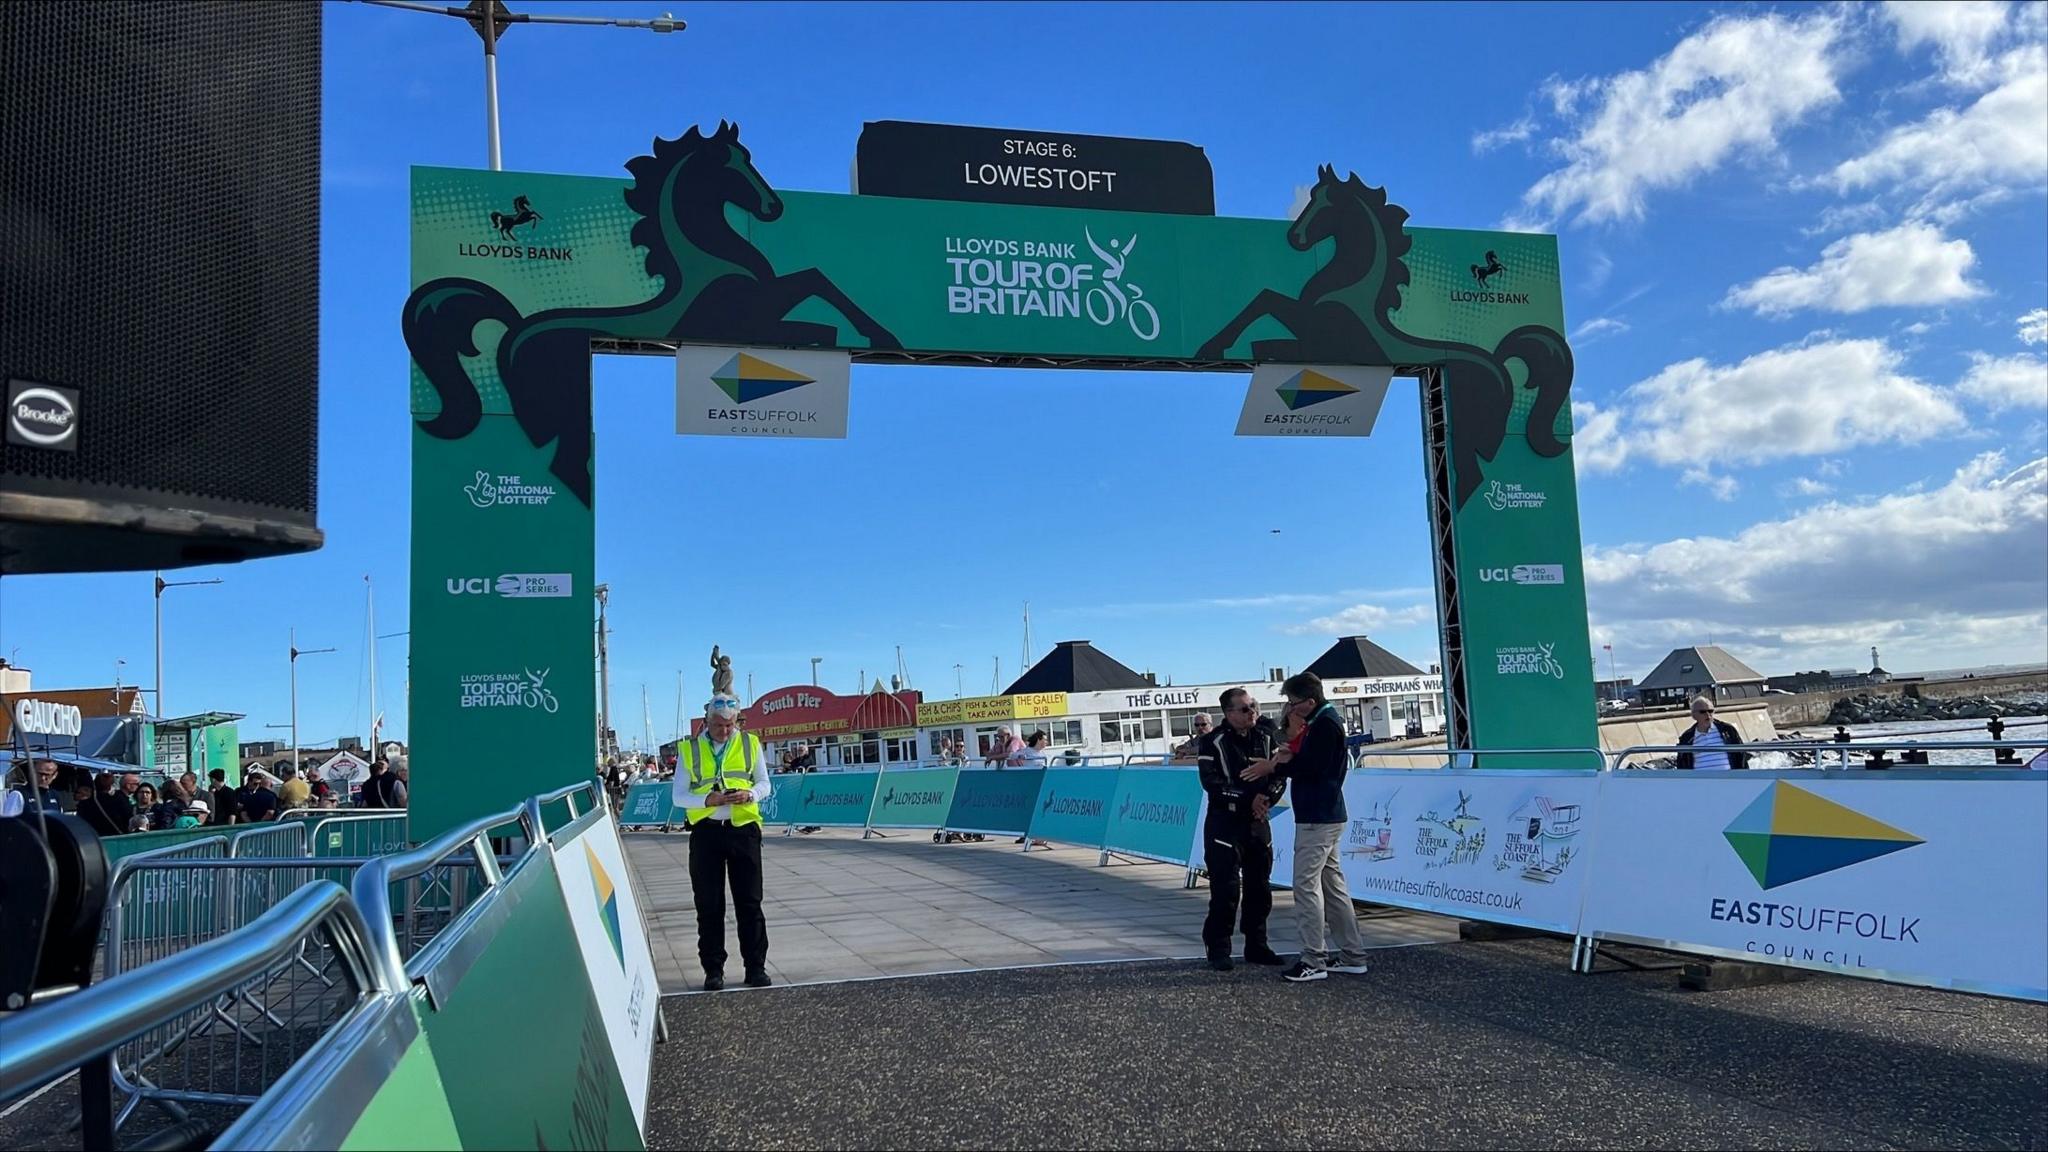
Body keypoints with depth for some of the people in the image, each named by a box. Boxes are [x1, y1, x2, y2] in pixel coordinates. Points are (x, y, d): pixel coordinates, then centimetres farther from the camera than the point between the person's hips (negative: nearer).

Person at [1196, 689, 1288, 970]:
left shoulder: (1266, 737, 4)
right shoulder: (1212, 742, -9)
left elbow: (1279, 774, 1)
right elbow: (1211, 782, -16)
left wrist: (1267, 797, -18)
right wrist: (1249, 798, -22)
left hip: (1259, 822, 5)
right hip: (1224, 823, -5)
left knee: (1259, 888, 11)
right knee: (1225, 889, -6)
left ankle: (1256, 945, 22)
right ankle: (1218, 949, 4)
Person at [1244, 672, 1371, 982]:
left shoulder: (1324, 725, -16)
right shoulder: (1323, 721, 15)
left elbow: (1310, 767, -22)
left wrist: (1274, 767, -9)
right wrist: (1291, 757, -1)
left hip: (1317, 817, -11)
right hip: (1325, 815, 11)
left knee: (1307, 885, -7)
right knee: (1332, 884, 13)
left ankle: (1314, 961, -3)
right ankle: (1352, 955, 18)